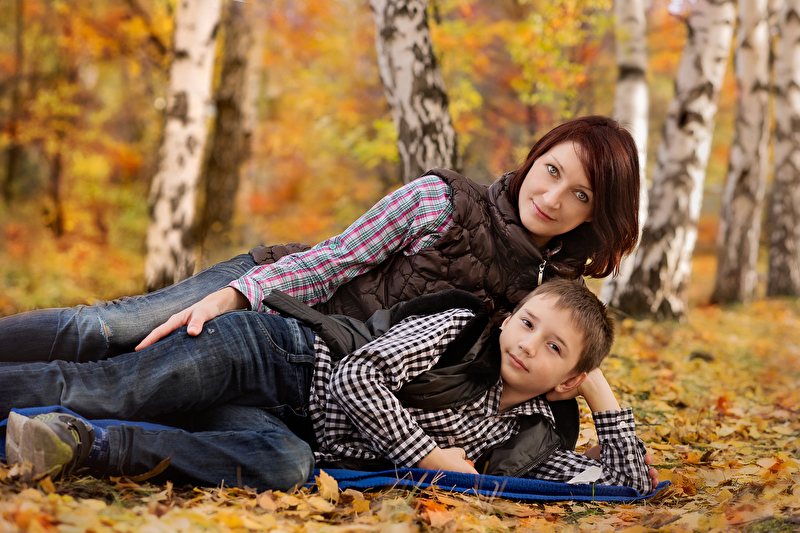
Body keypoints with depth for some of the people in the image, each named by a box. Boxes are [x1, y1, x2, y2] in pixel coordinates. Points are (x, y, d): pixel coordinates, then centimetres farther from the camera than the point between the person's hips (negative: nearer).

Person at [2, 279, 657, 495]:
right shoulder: (461, 323, -8)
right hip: (276, 357, -2)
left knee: (284, 467, -36)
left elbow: (633, 484, 3)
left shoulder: (531, 440, 5)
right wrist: (429, 456, -19)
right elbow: (360, 378, -17)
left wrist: (604, 395, -3)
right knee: (101, 391, -24)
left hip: (291, 432, 2)